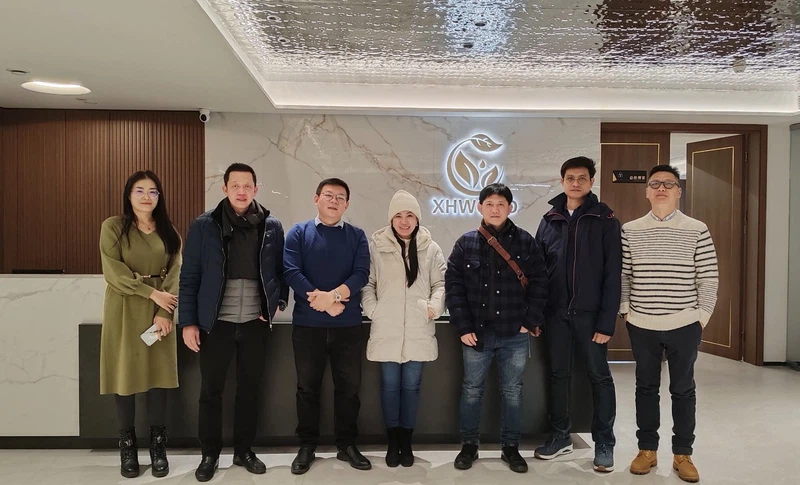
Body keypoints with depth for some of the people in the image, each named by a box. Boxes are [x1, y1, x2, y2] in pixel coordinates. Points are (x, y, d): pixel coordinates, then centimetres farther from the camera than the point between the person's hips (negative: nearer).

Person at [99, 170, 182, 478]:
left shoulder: (168, 232, 9)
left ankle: (158, 447, 12)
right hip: (124, 311, -2)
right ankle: (127, 448, 14)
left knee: (159, 374, 2)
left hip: (159, 313, 2)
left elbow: (175, 274, 1)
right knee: (125, 375, 1)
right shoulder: (113, 227, 0)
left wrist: (164, 312, -11)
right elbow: (113, 272, -9)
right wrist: (151, 293, -16)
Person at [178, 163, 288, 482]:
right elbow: (189, 277, -1)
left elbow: (281, 270, 11)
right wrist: (188, 322, -5)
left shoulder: (272, 227, 3)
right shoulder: (204, 226, -2)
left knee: (250, 389, 12)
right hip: (216, 322, -1)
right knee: (211, 391, 8)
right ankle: (210, 455, 26)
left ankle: (244, 451, 28)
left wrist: (279, 301, -3)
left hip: (256, 323, 2)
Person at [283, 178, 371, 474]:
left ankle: (347, 445, 24)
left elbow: (361, 274, -6)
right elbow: (291, 272, -9)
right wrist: (323, 301, -16)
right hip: (307, 324, -1)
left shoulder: (357, 236, 7)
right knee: (307, 387, 9)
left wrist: (332, 295, -20)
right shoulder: (299, 233, 4)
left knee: (349, 386, 9)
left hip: (349, 324, 1)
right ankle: (307, 446, 23)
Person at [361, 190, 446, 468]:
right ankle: (392, 443, 24)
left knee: (411, 386, 9)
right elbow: (366, 283, 1)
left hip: (418, 331, 1)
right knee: (390, 385, 8)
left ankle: (406, 443, 24)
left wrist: (434, 306, -8)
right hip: (386, 331, -1)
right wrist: (372, 310, -9)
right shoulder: (377, 246, -2)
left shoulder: (430, 248, 2)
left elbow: (441, 282, 6)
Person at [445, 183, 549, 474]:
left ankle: (511, 447, 27)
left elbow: (539, 283, 2)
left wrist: (530, 321, -5)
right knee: (471, 390, 11)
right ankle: (469, 445, 27)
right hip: (477, 333, 0)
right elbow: (453, 286, -2)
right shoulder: (465, 243, 0)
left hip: (515, 334, 0)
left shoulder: (525, 241, 1)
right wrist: (463, 327, -7)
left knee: (512, 392, 11)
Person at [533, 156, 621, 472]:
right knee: (558, 374, 12)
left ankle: (604, 442, 22)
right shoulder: (549, 221, 7)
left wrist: (607, 321, -13)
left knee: (599, 377, 8)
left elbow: (613, 274, -8)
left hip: (590, 314, -3)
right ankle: (560, 436, 28)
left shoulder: (605, 221, -4)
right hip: (555, 313, 4)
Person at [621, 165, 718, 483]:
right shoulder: (629, 231, 2)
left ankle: (682, 454, 24)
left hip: (685, 325, -1)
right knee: (646, 387, 11)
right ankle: (647, 449, 25)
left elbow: (709, 279, -1)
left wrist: (702, 316, -4)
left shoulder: (697, 231, -2)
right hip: (641, 325, 1)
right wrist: (625, 311, 0)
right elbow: (622, 276, 5)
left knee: (683, 389, 10)